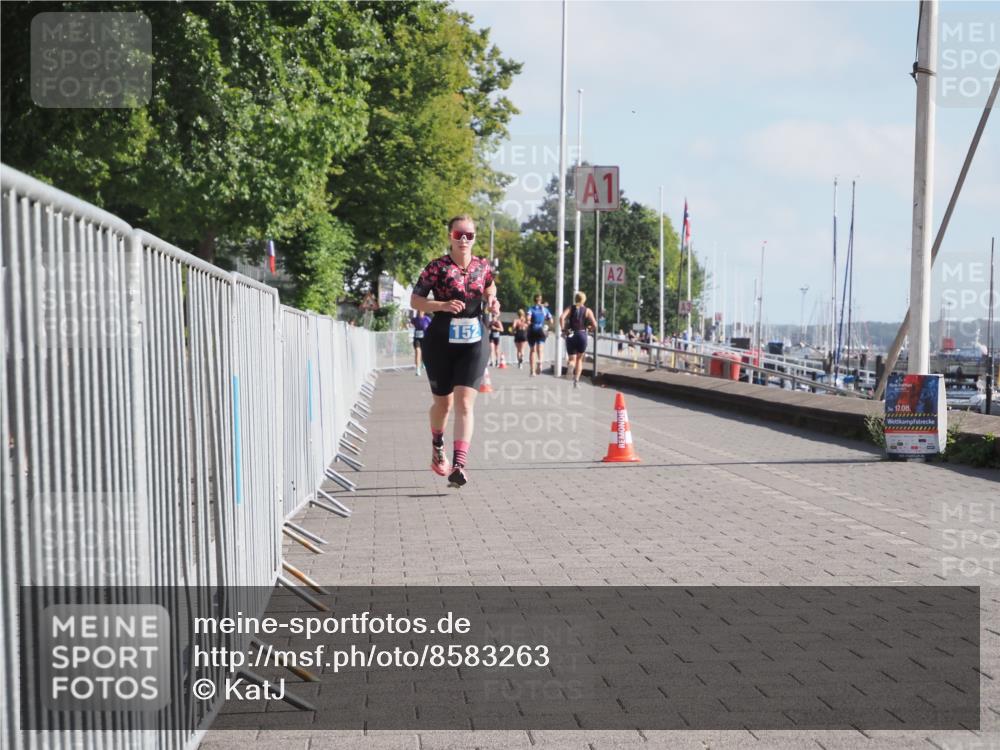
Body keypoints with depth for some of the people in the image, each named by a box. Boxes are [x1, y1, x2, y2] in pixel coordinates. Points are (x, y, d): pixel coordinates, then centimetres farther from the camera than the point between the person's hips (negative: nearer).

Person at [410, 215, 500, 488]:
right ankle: (437, 445, 43)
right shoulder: (437, 267, -7)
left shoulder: (483, 267, 3)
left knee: (464, 403, -12)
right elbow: (415, 300, -7)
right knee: (443, 403, 13)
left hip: (474, 343, 1)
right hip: (440, 342, -1)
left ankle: (458, 465, -18)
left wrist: (492, 303, 2)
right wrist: (443, 305, -22)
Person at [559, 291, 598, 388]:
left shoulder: (570, 308, 5)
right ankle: (576, 380, 9)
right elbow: (594, 326, -6)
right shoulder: (588, 311, 3)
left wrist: (563, 329, -6)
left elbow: (562, 317, -14)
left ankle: (571, 364, -29)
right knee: (579, 359, 18)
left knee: (572, 359, 9)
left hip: (571, 335, 0)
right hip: (582, 335, 0)